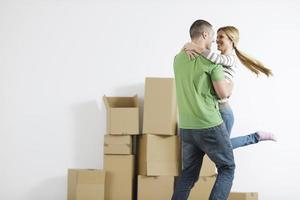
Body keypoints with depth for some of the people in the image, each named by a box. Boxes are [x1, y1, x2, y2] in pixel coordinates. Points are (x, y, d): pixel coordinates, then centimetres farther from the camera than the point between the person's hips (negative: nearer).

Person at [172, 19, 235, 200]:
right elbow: (223, 93, -13)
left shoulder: (178, 58, 10)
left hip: (186, 127, 7)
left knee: (189, 173, 15)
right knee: (227, 168, 7)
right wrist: (229, 87, 8)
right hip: (210, 125, -6)